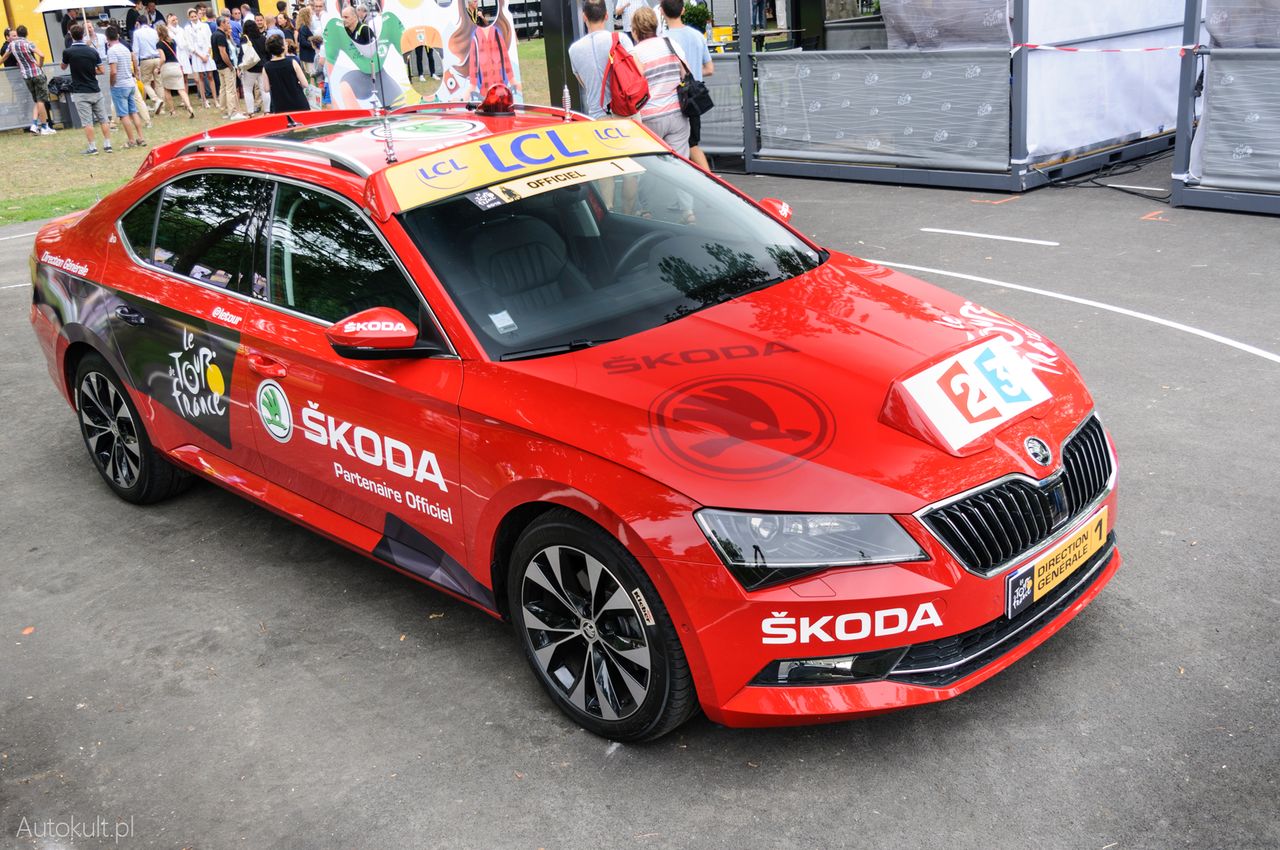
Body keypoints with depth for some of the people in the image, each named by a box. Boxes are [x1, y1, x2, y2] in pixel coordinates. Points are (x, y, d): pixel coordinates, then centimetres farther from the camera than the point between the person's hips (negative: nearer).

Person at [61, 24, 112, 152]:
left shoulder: (68, 52, -7)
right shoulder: (93, 51, -1)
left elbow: (63, 67, 11)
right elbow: (101, 70, 5)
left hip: (80, 92, -3)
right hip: (95, 91, 3)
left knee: (87, 122, -1)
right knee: (102, 119, 9)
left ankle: (92, 147, -1)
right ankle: (108, 144, 9)